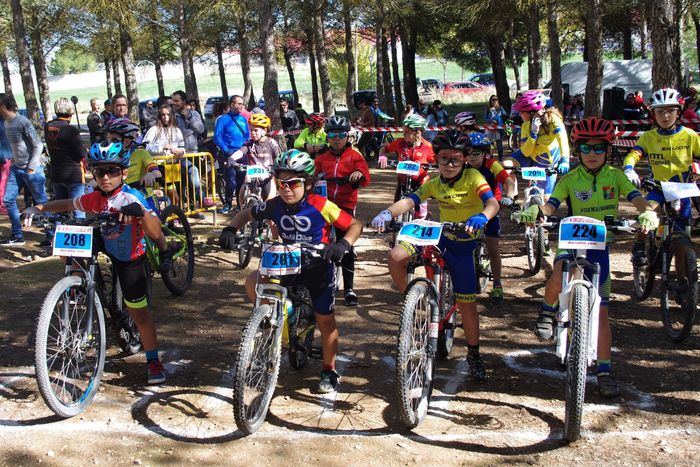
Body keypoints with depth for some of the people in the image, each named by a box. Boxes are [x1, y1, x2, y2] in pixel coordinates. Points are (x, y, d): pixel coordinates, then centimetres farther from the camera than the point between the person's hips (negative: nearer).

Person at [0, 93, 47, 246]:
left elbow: (38, 145, -16)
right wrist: (14, 159, 9)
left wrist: (31, 167, -17)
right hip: (16, 168, 8)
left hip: (31, 169, -8)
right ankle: (17, 236, 13)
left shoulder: (23, 122, -16)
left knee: (41, 202, 0)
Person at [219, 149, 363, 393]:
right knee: (253, 282, -21)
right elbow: (246, 214, 3)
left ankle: (329, 371, 25)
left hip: (318, 266, -3)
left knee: (325, 320, 3)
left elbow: (355, 225, -17)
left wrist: (343, 244, -36)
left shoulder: (321, 206, -23)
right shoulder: (275, 205, -13)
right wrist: (230, 229, -16)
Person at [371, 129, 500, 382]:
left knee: (467, 304, 1)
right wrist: (387, 213, -35)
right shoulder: (434, 183, -2)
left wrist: (482, 217, -54)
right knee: (396, 257, -22)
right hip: (439, 236, 3)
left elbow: (492, 202, -31)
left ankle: (473, 354, 23)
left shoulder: (473, 177, -15)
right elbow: (411, 200, -15)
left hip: (463, 244, -3)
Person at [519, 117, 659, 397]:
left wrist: (648, 213, -37)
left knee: (601, 313, 2)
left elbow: (637, 198, -14)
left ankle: (604, 372, 12)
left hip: (601, 247, 1)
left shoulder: (615, 176, 0)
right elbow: (551, 206, -16)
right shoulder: (569, 180, -3)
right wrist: (535, 210, -40)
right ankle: (548, 311, -4)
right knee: (559, 275, -37)